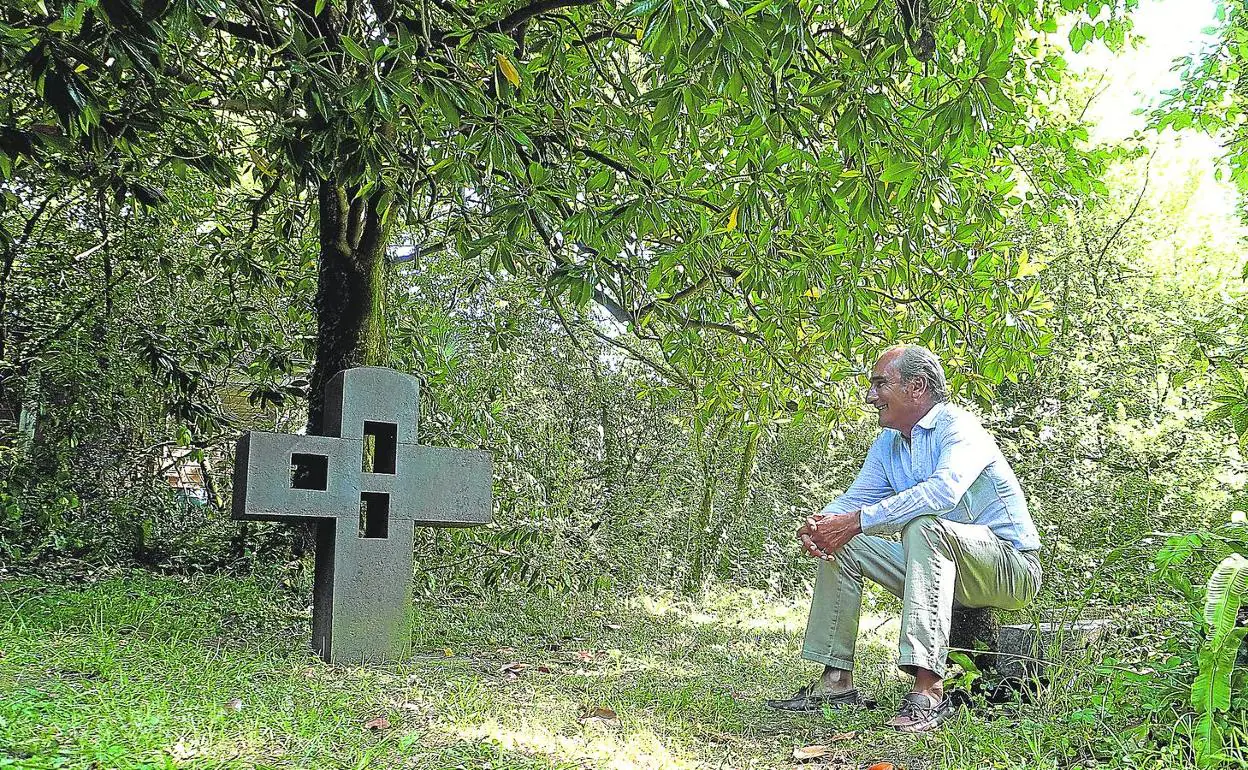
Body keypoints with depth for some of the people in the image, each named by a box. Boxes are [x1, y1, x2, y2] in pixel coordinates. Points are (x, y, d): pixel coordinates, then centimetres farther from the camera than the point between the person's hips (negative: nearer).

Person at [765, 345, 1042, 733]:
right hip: (936, 564, 8)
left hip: (1011, 565, -8)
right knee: (840, 545, 0)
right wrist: (817, 525, -15)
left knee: (923, 525, -36)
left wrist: (858, 521, -36)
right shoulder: (887, 445, 11)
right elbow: (853, 500, 9)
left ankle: (928, 691, -43)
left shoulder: (957, 426, -16)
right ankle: (836, 681, -2)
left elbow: (944, 490, -36)